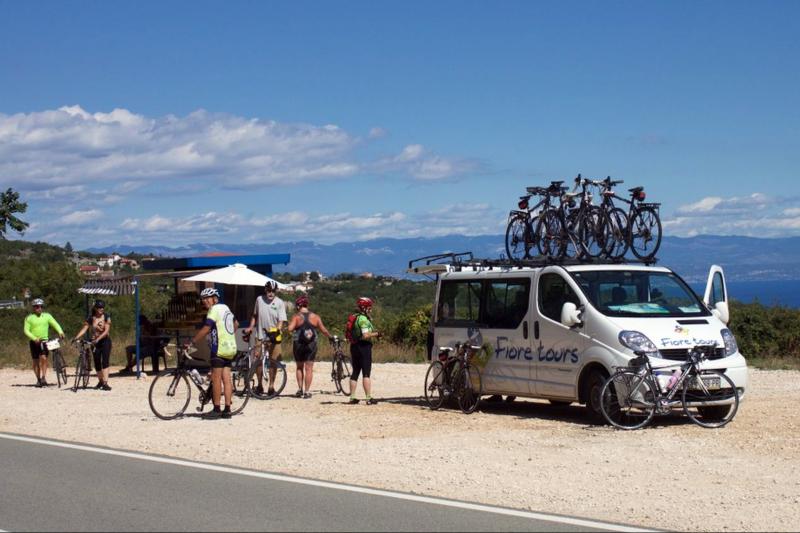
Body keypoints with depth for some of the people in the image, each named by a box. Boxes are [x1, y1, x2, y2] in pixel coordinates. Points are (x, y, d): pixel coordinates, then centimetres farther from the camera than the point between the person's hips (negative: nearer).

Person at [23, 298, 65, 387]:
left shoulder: (47, 316, 5)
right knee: (36, 361, 4)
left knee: (43, 358, -17)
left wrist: (60, 332, -21)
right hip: (34, 342, 0)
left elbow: (55, 324, -2)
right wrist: (34, 338, -18)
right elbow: (26, 330, -3)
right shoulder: (29, 318, 2)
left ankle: (44, 377, -11)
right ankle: (38, 379, 15)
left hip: (44, 341, 0)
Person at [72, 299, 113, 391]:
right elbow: (84, 329, -9)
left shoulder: (106, 317, -5)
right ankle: (100, 381, 28)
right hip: (95, 342, 2)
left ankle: (105, 383, -20)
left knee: (105, 361, -14)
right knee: (97, 363, 7)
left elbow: (106, 331, -14)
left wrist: (98, 339, -28)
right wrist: (76, 338, -24)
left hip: (105, 341, -2)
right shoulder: (90, 318, -1)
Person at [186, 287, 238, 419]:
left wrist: (191, 343, -17)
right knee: (226, 378, 6)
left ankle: (216, 410, -4)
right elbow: (236, 324, 31)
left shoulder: (214, 310, -11)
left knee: (216, 378, -5)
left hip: (219, 349, -9)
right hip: (230, 348, 9)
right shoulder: (225, 308, 17)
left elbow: (205, 329, -20)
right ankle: (227, 410, 4)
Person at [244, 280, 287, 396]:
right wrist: (250, 327, 8)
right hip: (260, 335, 2)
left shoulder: (279, 303, -6)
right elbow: (255, 315, 17)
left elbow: (282, 320, -13)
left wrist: (277, 329, -31)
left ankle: (271, 386, 12)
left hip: (274, 337, -2)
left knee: (273, 361, 4)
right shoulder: (259, 299, 3)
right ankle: (260, 384, 14)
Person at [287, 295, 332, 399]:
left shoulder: (296, 317, -5)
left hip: (299, 345, -1)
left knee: (299, 367, 16)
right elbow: (324, 330, 5)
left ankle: (300, 389, 10)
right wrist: (330, 337, 21)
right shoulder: (315, 317, 2)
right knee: (309, 368, 3)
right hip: (311, 345, 1)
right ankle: (307, 392, 0)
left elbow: (290, 329, -18)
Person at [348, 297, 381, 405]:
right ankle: (369, 398, -8)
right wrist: (376, 334, -9)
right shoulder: (364, 319, -15)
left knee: (355, 372, 13)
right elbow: (365, 335, -24)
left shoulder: (355, 318, 14)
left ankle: (352, 397, 16)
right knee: (366, 373, -7)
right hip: (363, 346, -9)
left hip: (354, 346, 9)